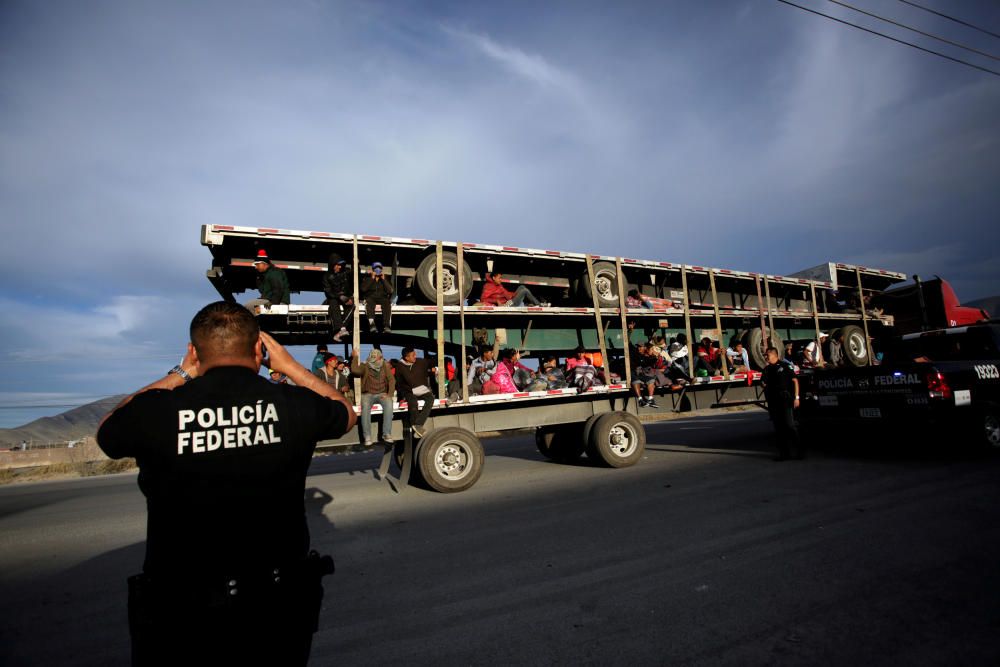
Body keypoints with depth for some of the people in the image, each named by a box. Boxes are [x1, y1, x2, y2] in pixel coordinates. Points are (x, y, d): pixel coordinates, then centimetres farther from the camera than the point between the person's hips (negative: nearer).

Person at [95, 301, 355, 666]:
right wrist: (289, 365, 12)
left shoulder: (156, 411, -17)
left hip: (182, 621, 0)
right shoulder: (296, 406, -15)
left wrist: (179, 374, 10)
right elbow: (346, 413, 9)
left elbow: (107, 430, 9)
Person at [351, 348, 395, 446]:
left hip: (382, 394, 1)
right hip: (368, 394, -1)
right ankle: (367, 437, -30)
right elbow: (354, 370, -19)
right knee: (365, 406, -35)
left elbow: (392, 380, 1)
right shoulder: (365, 367, 1)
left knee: (389, 404, -32)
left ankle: (386, 434, -29)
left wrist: (390, 394, -12)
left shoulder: (385, 366, 8)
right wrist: (355, 357, -11)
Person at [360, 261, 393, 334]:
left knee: (387, 303, -33)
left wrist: (383, 279, -3)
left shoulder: (384, 279, 18)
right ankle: (372, 325, -49)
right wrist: (372, 279, -6)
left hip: (382, 298, 1)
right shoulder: (367, 278, 14)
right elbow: (363, 289, -6)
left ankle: (387, 326, -43)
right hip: (370, 297, -1)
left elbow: (390, 291, 1)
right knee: (369, 302, -36)